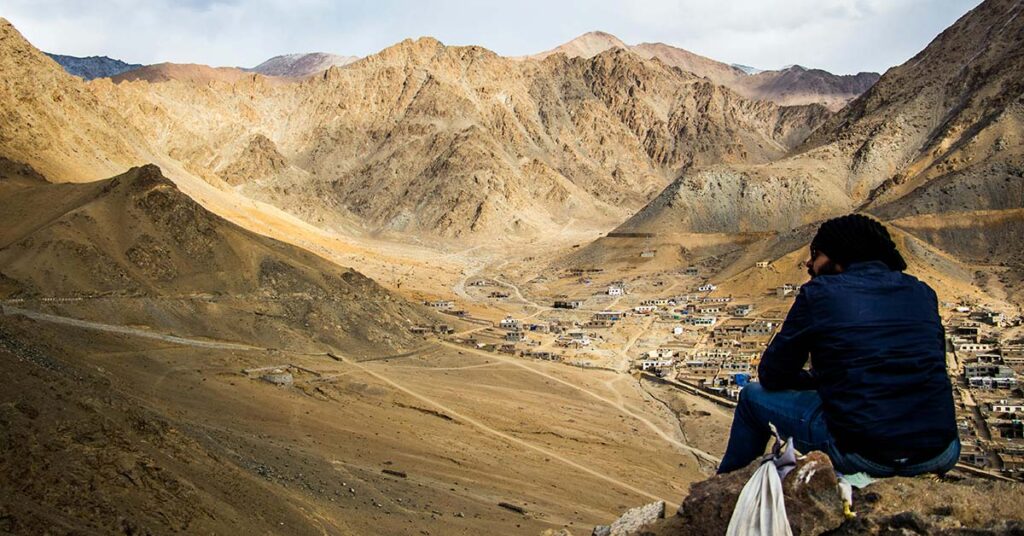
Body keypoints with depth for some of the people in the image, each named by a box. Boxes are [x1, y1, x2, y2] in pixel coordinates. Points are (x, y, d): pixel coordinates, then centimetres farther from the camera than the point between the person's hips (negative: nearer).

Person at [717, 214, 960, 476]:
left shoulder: (819, 292, -3)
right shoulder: (921, 292, 10)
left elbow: (772, 376, 3)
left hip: (863, 457, -5)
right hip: (941, 456, 5)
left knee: (753, 396, 18)